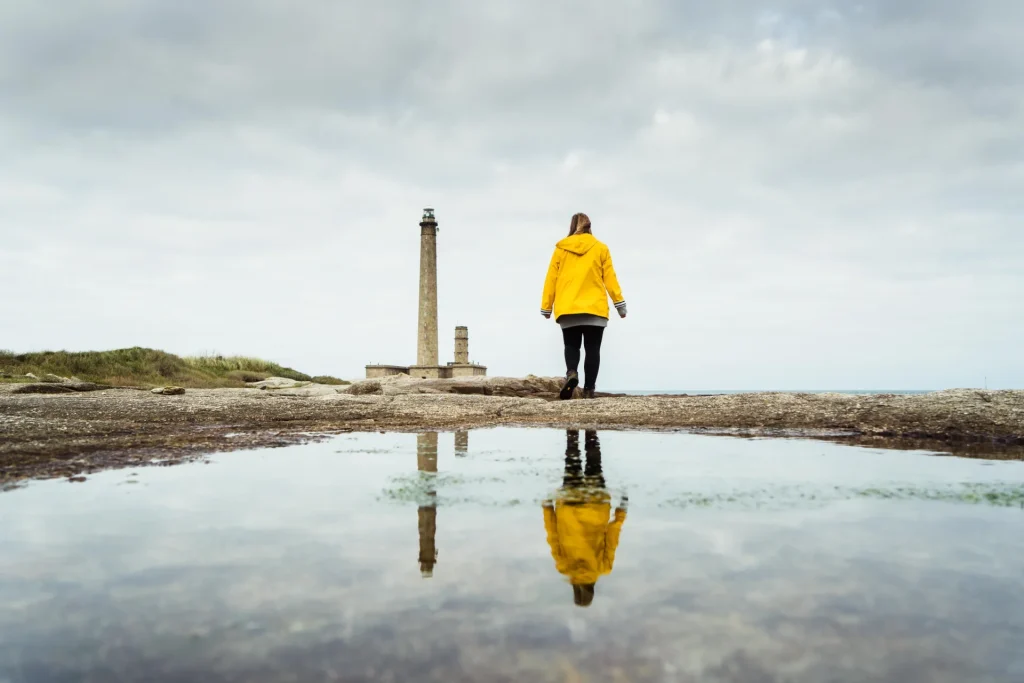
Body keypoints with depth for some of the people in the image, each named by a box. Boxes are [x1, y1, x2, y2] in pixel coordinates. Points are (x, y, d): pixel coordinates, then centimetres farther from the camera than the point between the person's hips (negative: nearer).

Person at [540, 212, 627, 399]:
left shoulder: (561, 247, 7)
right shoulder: (600, 248, 7)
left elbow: (551, 279, 6)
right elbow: (610, 277, 4)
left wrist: (546, 307, 12)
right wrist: (619, 303, 8)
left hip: (567, 308, 1)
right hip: (595, 308, 0)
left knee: (571, 346, 10)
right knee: (592, 349, 5)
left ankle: (571, 373, -18)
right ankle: (589, 389, -3)